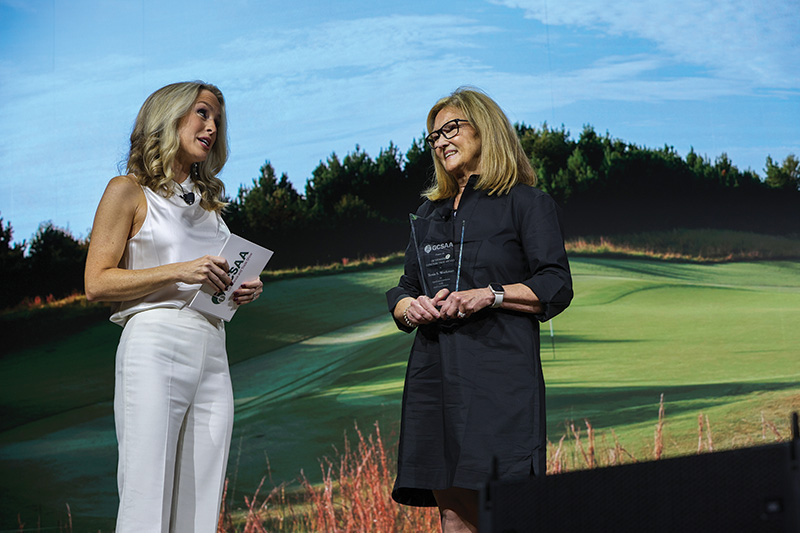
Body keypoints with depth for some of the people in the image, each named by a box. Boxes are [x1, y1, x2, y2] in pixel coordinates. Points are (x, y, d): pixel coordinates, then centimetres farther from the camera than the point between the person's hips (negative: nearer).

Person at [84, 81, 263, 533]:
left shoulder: (207, 199, 23)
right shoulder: (129, 191, 3)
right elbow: (97, 282, -5)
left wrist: (243, 290, 7)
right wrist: (179, 271, -14)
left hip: (213, 353, 6)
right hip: (156, 346, -6)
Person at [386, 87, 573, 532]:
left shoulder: (526, 203, 6)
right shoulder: (430, 214, 25)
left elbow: (556, 289, -2)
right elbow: (402, 294, 24)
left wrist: (489, 295, -14)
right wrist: (412, 308, 1)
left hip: (498, 370, -6)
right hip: (435, 372, 6)